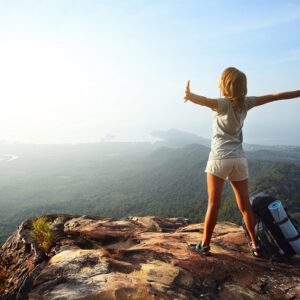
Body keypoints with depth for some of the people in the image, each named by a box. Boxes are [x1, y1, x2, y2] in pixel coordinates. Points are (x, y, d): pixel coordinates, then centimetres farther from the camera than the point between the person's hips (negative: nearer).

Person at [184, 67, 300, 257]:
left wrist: (190, 96, -50)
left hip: (220, 159, -5)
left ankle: (205, 245, 10)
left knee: (214, 205, 1)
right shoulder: (246, 102, 5)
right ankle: (255, 245, 20)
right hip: (239, 159, 5)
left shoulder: (223, 103, -8)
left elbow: (205, 101, -31)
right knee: (245, 205, 13)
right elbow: (275, 96, 11)